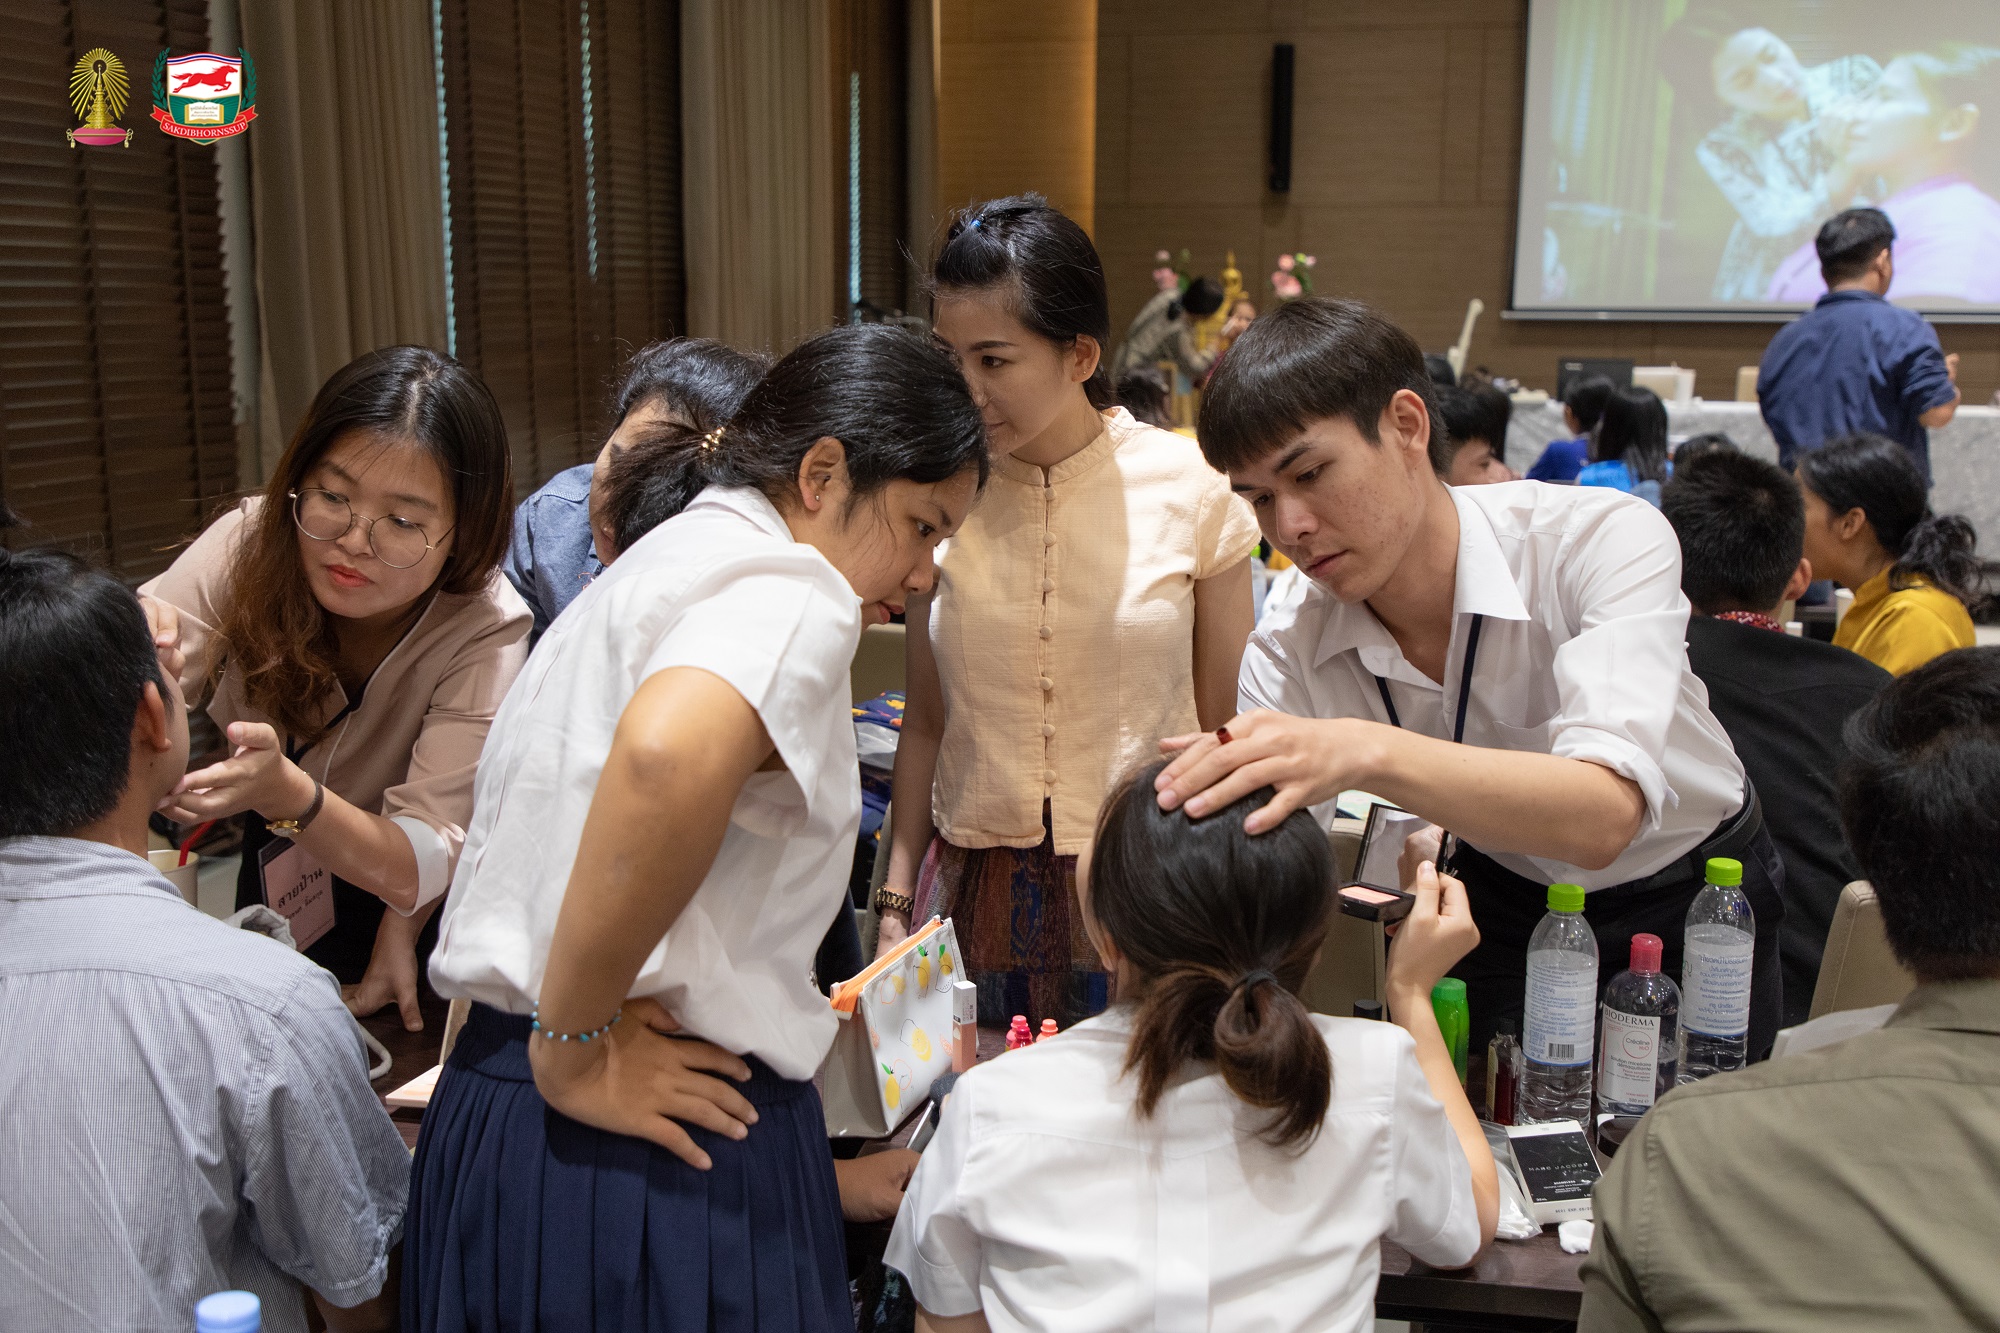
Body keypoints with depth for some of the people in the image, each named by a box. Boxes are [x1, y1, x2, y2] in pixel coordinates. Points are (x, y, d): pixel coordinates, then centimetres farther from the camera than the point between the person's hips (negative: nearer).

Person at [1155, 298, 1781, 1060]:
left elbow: (1602, 814, -41)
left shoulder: (1602, 539, -27)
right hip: (1501, 905, 2)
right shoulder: (1285, 661, -16)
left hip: (1687, 903, -2)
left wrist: (1367, 752, -55)